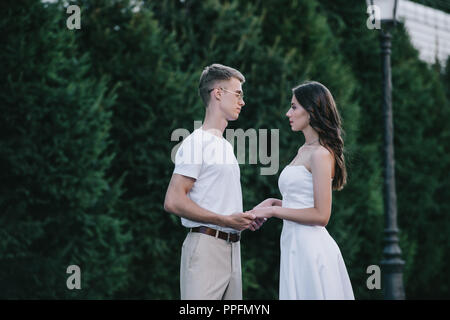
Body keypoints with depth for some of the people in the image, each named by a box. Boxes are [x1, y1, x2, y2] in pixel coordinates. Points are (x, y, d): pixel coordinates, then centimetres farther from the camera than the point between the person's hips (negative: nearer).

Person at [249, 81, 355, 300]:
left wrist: (274, 211, -12)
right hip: (296, 246, 9)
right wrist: (274, 202, 10)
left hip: (310, 247, -9)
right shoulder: (303, 151, 17)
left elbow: (321, 215, -16)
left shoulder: (321, 154, -11)